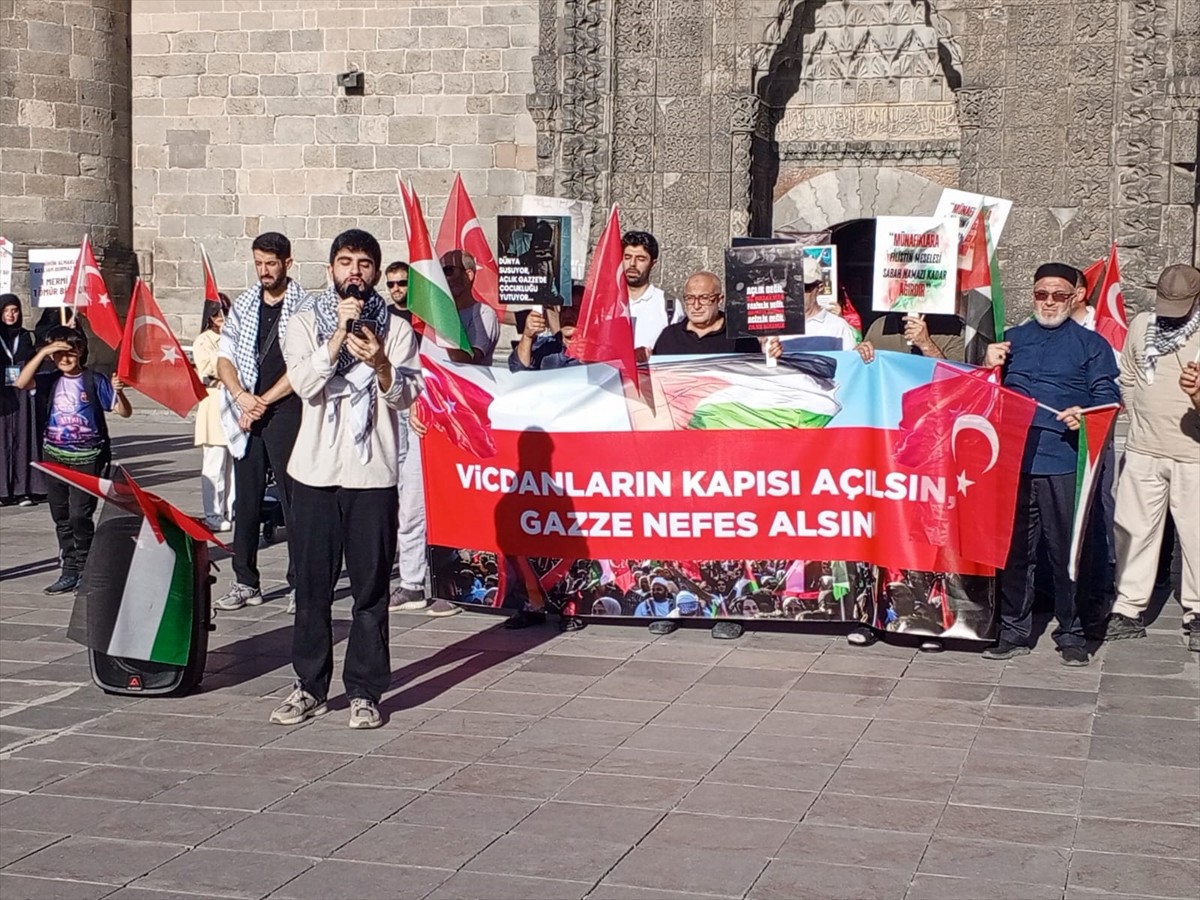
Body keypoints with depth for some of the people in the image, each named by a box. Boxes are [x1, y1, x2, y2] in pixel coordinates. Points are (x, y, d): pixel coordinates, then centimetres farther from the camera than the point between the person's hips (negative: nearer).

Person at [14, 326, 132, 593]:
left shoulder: (95, 381, -5)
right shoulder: (50, 381, 4)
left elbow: (125, 412, -5)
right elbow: (21, 383, -14)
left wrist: (119, 392, -26)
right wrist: (42, 353, -17)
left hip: (87, 458, -4)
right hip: (54, 456, 4)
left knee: (80, 514, -10)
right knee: (61, 516, 9)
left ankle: (84, 569, 2)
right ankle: (69, 570, 18)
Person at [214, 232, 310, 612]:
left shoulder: (304, 307, -3)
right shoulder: (243, 306, 13)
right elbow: (224, 358, 10)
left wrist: (263, 402, -9)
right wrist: (242, 397, -7)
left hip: (287, 411, -5)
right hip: (247, 415, 5)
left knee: (293, 498, -3)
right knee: (245, 499, 7)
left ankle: (300, 584, 3)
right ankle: (246, 583, 14)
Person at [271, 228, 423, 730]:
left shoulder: (396, 330, 6)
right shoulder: (306, 323, 6)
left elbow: (407, 396, -4)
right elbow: (304, 383, -9)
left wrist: (380, 364, -21)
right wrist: (339, 334, -16)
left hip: (373, 475, -1)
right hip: (315, 473, 1)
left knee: (371, 589, 2)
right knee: (312, 585, 6)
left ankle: (365, 691, 10)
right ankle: (310, 687, 17)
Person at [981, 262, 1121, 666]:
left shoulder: (1091, 344, 10)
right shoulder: (1013, 339, 19)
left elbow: (1107, 398, 2)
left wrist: (1084, 414, -19)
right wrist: (989, 367, 1)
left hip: (1064, 461, -3)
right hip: (1013, 458, 3)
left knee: (1067, 550, -2)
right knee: (1014, 549, 6)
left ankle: (1071, 634, 9)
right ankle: (1014, 632, 14)